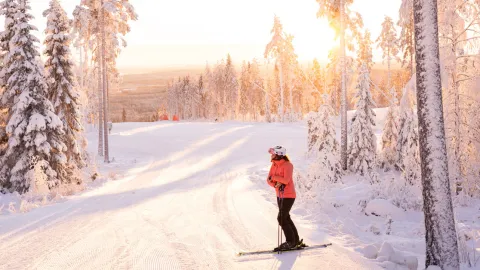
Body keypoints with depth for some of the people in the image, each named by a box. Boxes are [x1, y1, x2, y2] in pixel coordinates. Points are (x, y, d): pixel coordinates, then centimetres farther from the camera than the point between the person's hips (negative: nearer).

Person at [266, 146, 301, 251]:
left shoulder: (287, 165, -18)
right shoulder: (274, 165, 4)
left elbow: (286, 180, -31)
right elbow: (269, 180, 0)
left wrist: (273, 177, -20)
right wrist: (276, 184, -20)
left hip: (288, 196, -9)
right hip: (280, 195, 9)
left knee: (281, 218, -9)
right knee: (286, 218, 15)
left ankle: (291, 242, 4)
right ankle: (296, 241, 26)